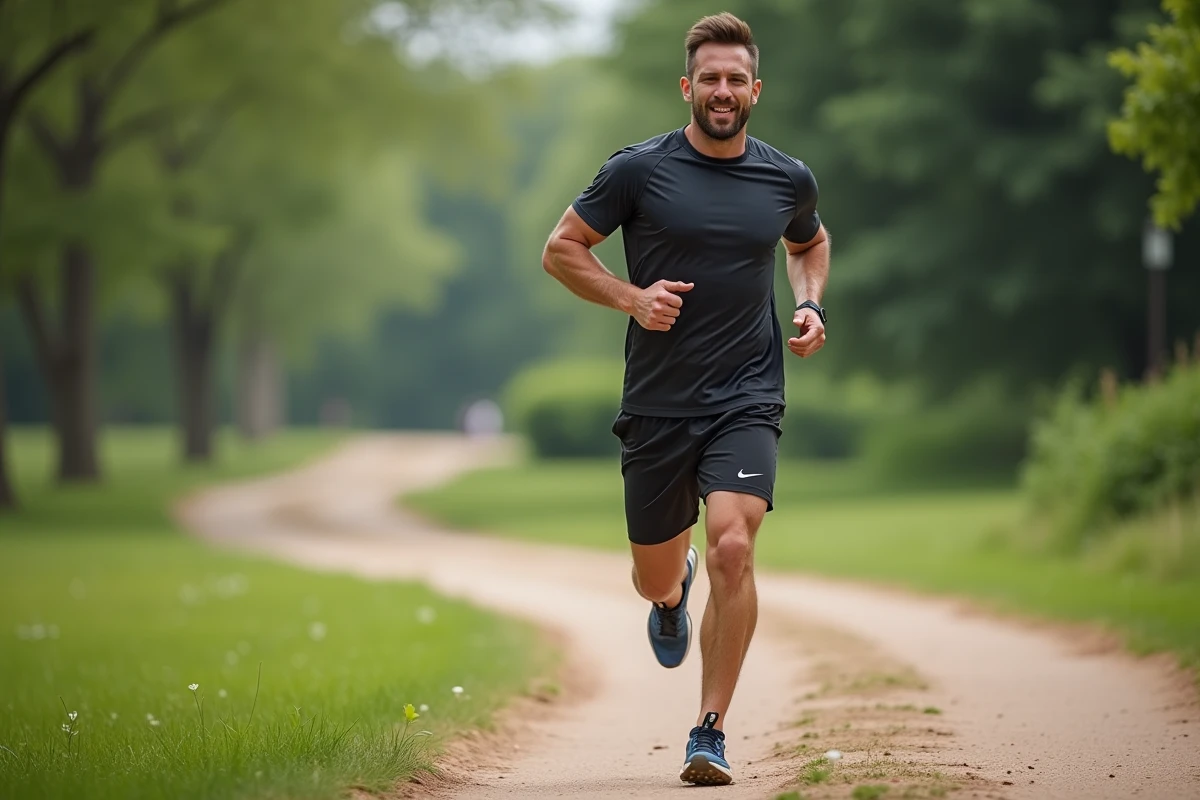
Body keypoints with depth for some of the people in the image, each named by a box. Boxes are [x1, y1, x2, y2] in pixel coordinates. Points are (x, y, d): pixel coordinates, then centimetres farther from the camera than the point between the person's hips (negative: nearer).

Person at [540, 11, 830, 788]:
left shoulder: (789, 180, 4)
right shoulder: (639, 169, -4)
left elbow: (811, 243, 26)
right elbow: (561, 249, 3)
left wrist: (812, 306, 7)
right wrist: (631, 297, -12)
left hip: (746, 401, 0)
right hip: (657, 403, 0)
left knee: (733, 549, -21)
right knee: (656, 578, 10)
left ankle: (712, 730, -9)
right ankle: (675, 594, 52)